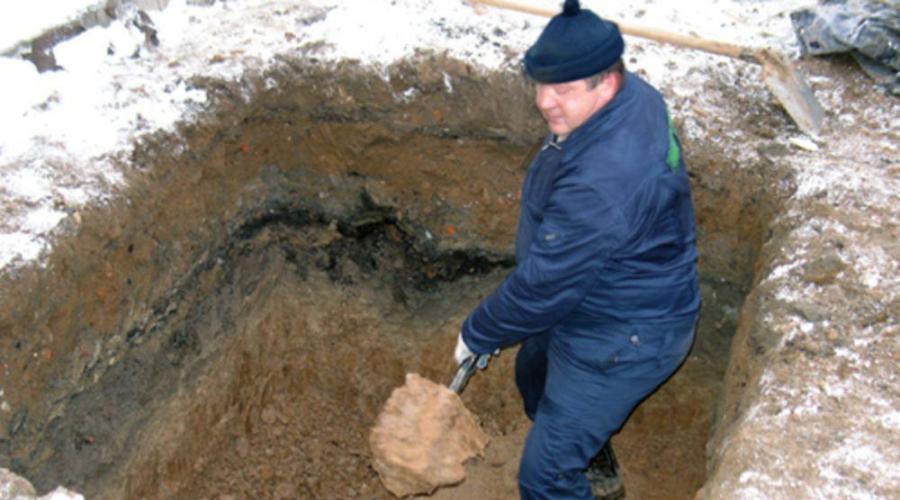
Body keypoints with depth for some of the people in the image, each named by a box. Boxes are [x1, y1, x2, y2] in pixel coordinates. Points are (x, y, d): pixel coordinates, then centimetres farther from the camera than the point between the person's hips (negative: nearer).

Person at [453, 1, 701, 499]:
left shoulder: (602, 182, -40)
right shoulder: (633, 94, -8)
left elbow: (543, 286, -29)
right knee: (536, 376, 34)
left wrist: (477, 334, -12)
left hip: (622, 341, -11)